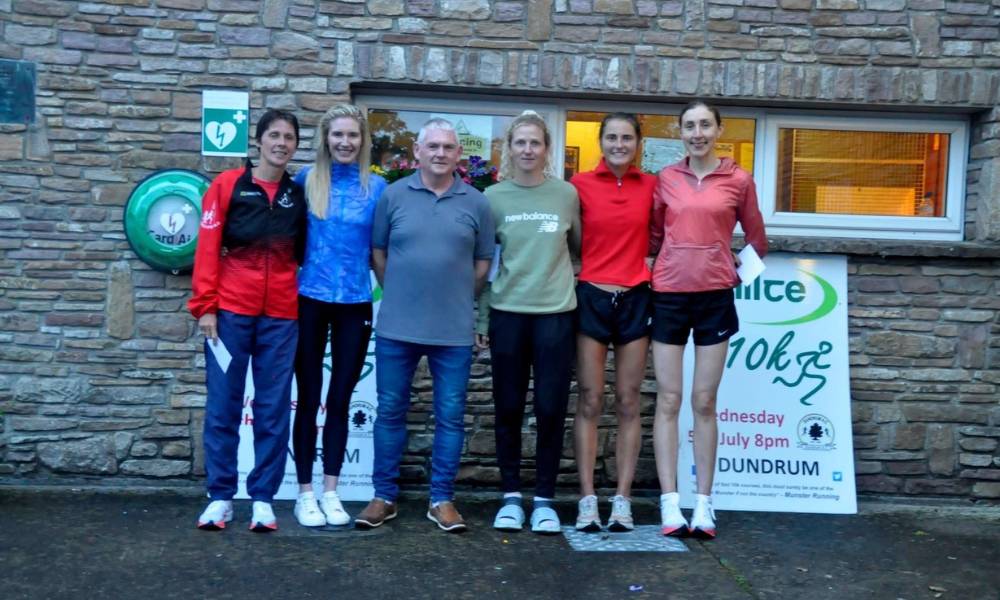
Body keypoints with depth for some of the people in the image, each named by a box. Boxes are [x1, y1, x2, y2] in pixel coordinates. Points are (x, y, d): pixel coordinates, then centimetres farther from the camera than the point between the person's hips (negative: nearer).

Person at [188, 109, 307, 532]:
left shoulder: (299, 195, 10)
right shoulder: (228, 185, 3)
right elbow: (207, 249, -1)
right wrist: (205, 306, -6)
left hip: (281, 316, 2)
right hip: (230, 311, -2)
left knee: (273, 410, 3)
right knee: (223, 406, 3)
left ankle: (263, 498, 12)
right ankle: (220, 497, 13)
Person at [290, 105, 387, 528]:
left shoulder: (376, 186, 2)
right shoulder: (307, 180, 0)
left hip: (354, 303, 1)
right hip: (309, 300, -1)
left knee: (340, 399, 8)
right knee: (309, 399, 4)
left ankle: (331, 492, 18)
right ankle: (305, 493, 14)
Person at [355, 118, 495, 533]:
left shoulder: (476, 203, 2)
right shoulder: (393, 195, 2)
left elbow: (482, 262, 8)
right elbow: (378, 252, 8)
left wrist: (457, 300, 9)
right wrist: (398, 293, 7)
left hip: (454, 330, 0)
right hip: (396, 327, 0)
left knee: (450, 416, 5)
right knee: (390, 412, 8)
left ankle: (442, 500, 18)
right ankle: (384, 496, 20)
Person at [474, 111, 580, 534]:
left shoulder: (567, 194, 3)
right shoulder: (493, 197, 3)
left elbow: (579, 247, 14)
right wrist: (481, 319, 4)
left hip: (556, 313, 0)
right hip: (506, 313, 0)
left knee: (551, 409, 2)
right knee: (508, 408, 6)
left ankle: (544, 499, 14)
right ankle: (511, 495, 18)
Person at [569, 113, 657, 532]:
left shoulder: (651, 185, 5)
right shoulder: (580, 184, 0)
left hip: (635, 298, 2)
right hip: (592, 297, -1)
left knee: (628, 403, 5)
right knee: (590, 403, 1)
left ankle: (622, 500, 11)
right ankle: (587, 499, 7)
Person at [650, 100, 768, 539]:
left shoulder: (738, 180, 2)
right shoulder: (665, 179, 4)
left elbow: (756, 240, 13)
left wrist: (736, 269, 12)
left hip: (715, 297, 0)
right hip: (669, 295, 1)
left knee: (704, 402, 4)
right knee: (668, 400, 1)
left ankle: (703, 505, 10)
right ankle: (670, 505, 4)